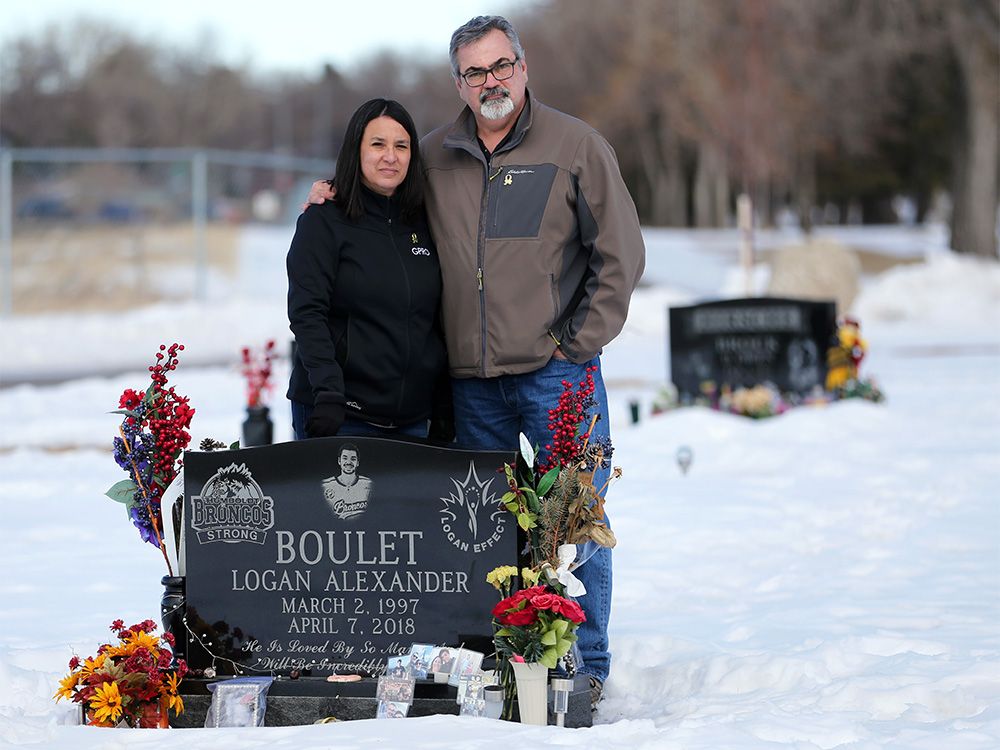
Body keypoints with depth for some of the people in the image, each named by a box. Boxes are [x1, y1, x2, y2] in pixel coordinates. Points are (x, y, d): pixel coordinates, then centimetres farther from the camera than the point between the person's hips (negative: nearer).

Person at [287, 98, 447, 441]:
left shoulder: (422, 223, 12)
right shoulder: (324, 221, -2)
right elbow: (306, 315, -11)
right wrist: (328, 394, -23)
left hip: (411, 419, 5)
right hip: (340, 415, -4)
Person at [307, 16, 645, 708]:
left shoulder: (575, 146, -1)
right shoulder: (434, 158, 10)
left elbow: (620, 252, -2)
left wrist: (580, 341, -6)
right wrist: (335, 197, 7)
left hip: (556, 370, -4)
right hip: (472, 379, 4)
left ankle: (586, 665, 6)